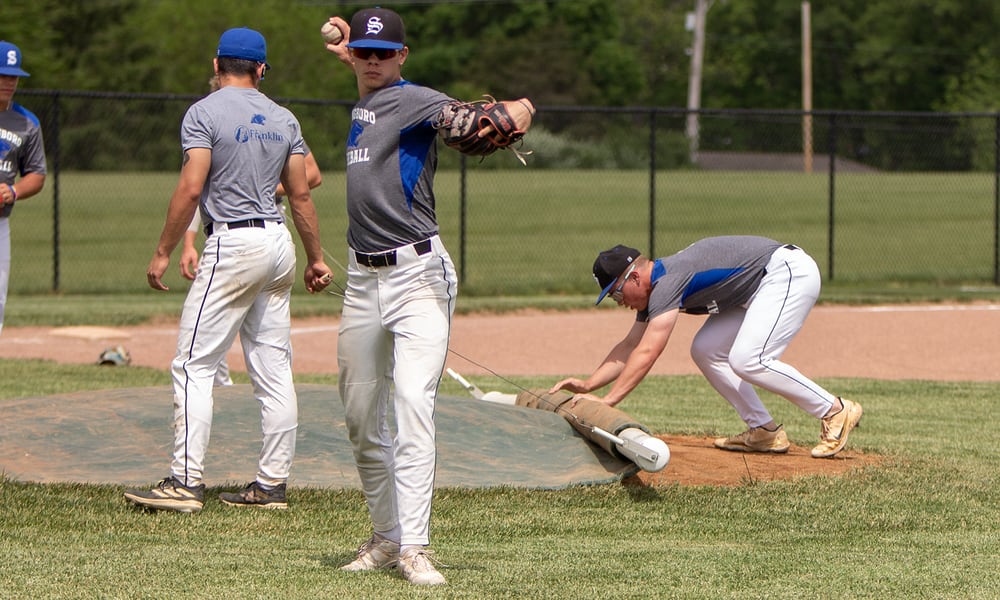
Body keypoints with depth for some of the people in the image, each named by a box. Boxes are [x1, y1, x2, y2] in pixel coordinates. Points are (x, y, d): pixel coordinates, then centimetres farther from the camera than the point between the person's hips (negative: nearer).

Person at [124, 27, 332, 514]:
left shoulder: (205, 113, -8)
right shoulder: (282, 119, 11)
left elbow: (191, 187, -16)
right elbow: (300, 194, 13)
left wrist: (163, 251, -10)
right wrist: (316, 257, 21)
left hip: (233, 244, -7)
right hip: (279, 244, 7)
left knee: (194, 365, -6)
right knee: (273, 369, 8)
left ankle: (186, 482, -14)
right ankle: (272, 484, 8)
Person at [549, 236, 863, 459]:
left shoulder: (668, 281, -23)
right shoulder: (654, 288, 7)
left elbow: (647, 353, -30)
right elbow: (631, 346, 14)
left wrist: (607, 400, -33)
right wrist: (589, 384, 2)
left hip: (790, 270, -11)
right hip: (759, 288, 11)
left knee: (747, 361, -23)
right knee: (706, 351, 6)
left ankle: (835, 411, -13)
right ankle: (764, 431, 5)